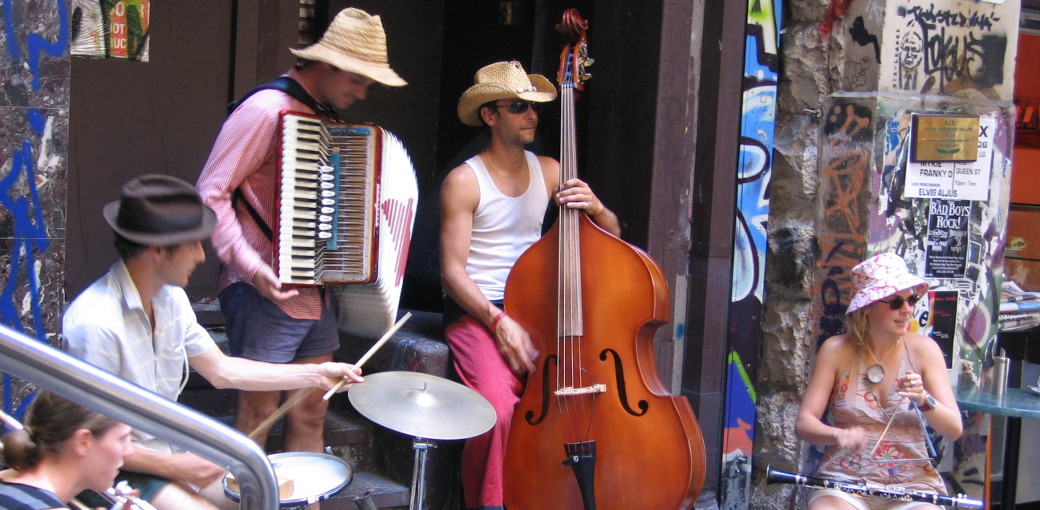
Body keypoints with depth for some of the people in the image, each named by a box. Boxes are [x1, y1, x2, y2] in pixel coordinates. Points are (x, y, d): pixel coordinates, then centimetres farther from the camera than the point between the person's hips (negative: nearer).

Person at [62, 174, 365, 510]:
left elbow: (222, 370, 11)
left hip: (170, 449, 9)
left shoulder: (170, 297, 2)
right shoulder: (96, 322, -25)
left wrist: (314, 375, 7)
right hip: (117, 472, -8)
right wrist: (172, 467, -21)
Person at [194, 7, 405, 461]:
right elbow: (211, 193, -16)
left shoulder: (328, 117, 14)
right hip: (267, 294, -8)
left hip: (316, 295, 8)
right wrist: (252, 267, -23)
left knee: (311, 413, 12)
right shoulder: (266, 110, -13)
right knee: (258, 412, -2)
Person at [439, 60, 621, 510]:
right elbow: (452, 272, -7)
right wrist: (498, 321, -20)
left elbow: (612, 234, 12)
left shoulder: (548, 171, 12)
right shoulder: (464, 181, -3)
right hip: (476, 313, -4)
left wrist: (595, 208, -11)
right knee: (498, 406, -31)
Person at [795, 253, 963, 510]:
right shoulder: (837, 350, 1)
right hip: (844, 480, -1)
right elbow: (804, 424, -3)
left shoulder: (923, 349, 3)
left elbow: (954, 429, -1)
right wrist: (838, 435, -25)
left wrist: (924, 400, -21)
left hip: (912, 483, 2)